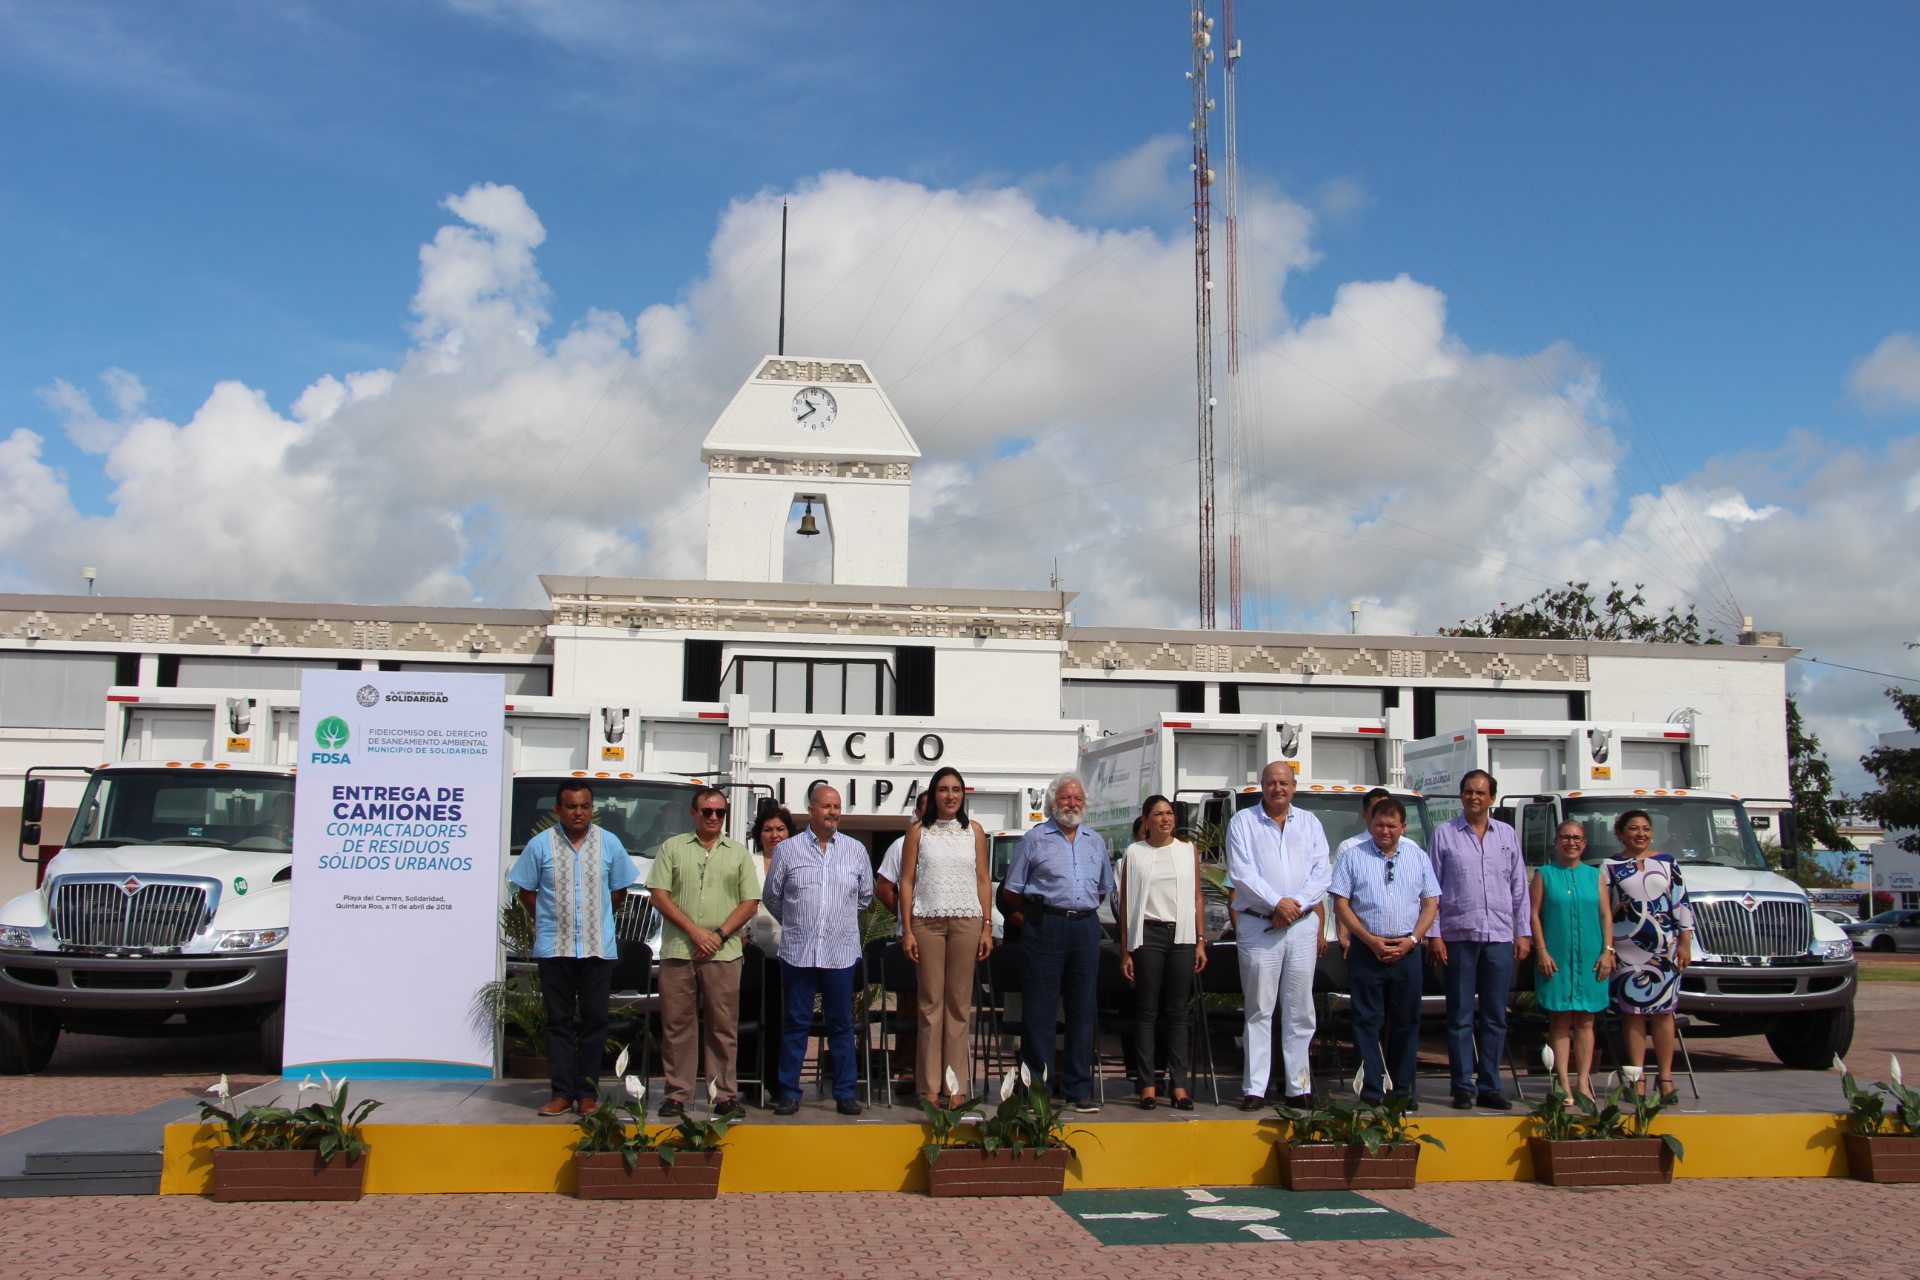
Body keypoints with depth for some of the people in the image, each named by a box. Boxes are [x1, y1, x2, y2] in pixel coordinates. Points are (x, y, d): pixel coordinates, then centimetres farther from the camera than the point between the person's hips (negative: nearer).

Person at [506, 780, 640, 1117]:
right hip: (554, 948, -1)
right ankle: (562, 1093, 7)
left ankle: (588, 1093, 8)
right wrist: (548, 920, 6)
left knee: (594, 1022, 2)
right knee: (559, 1022, 3)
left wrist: (598, 918, 10)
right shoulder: (540, 845, 1)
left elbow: (619, 890, 12)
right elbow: (526, 890, 8)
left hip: (598, 948, 1)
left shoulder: (609, 844, 4)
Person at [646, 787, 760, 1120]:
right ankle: (677, 1094, 10)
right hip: (677, 952, 0)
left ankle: (724, 1095, 8)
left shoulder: (738, 853, 11)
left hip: (724, 954, 0)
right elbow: (659, 895, 1)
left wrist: (719, 935, -7)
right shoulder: (672, 848, 8)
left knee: (723, 1027, 2)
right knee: (677, 1025, 3)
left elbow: (750, 902, 7)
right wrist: (695, 931, -9)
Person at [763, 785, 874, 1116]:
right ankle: (788, 1092, 11)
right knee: (795, 1023, 4)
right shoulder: (787, 849, 2)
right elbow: (771, 896, 11)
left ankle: (845, 1093, 12)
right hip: (798, 952, -1)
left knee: (841, 1024, 6)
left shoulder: (856, 850, 7)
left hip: (841, 952, 1)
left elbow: (865, 895, 18)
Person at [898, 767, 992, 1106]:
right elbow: (907, 881, 3)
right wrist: (907, 930, -4)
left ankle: (956, 1084, 7)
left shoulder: (974, 831, 10)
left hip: (966, 921, 1)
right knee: (931, 1001, 0)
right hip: (927, 921, -1)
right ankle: (930, 1086, 5)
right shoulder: (918, 831, 6)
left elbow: (983, 880, 9)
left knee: (959, 1002, 2)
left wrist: (987, 927, 2)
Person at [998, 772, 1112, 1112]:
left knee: (1082, 1009, 6)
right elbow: (1011, 891, 5)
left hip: (1086, 928, 4)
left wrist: (1084, 912, 14)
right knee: (1038, 1011, -3)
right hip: (1045, 928, -4)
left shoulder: (1095, 842, 15)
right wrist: (1033, 918, 2)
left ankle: (1079, 1087, 12)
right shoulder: (1035, 839, 3)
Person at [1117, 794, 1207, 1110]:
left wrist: (1201, 941, 4)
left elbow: (1197, 898, 12)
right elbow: (1126, 903, 4)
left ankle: (1178, 1083, 6)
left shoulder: (1188, 851, 11)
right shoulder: (1134, 853, 4)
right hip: (1148, 935, -2)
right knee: (1147, 1010, -1)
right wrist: (1125, 951, 0)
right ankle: (1148, 1084, 2)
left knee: (1177, 1011, 3)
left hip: (1182, 935, 2)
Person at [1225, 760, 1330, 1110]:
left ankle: (1299, 1087, 9)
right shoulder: (1243, 822, 4)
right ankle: (1255, 1089, 0)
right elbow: (1241, 872, -6)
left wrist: (1295, 905, -10)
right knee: (1259, 1010, -2)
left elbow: (1322, 872, 4)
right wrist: (1276, 903, -14)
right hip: (1258, 927, -2)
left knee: (1300, 1010, 4)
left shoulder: (1310, 823, 12)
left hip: (1302, 925, 3)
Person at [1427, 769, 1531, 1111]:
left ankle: (1490, 1087, 12)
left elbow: (1520, 887, 14)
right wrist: (1433, 934, -4)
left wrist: (1523, 932, 8)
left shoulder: (1507, 835, 12)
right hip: (1458, 937, -2)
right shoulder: (1444, 834, 3)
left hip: (1500, 938, 3)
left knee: (1495, 1017, 6)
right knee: (1461, 1016, 2)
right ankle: (1464, 1088, 7)